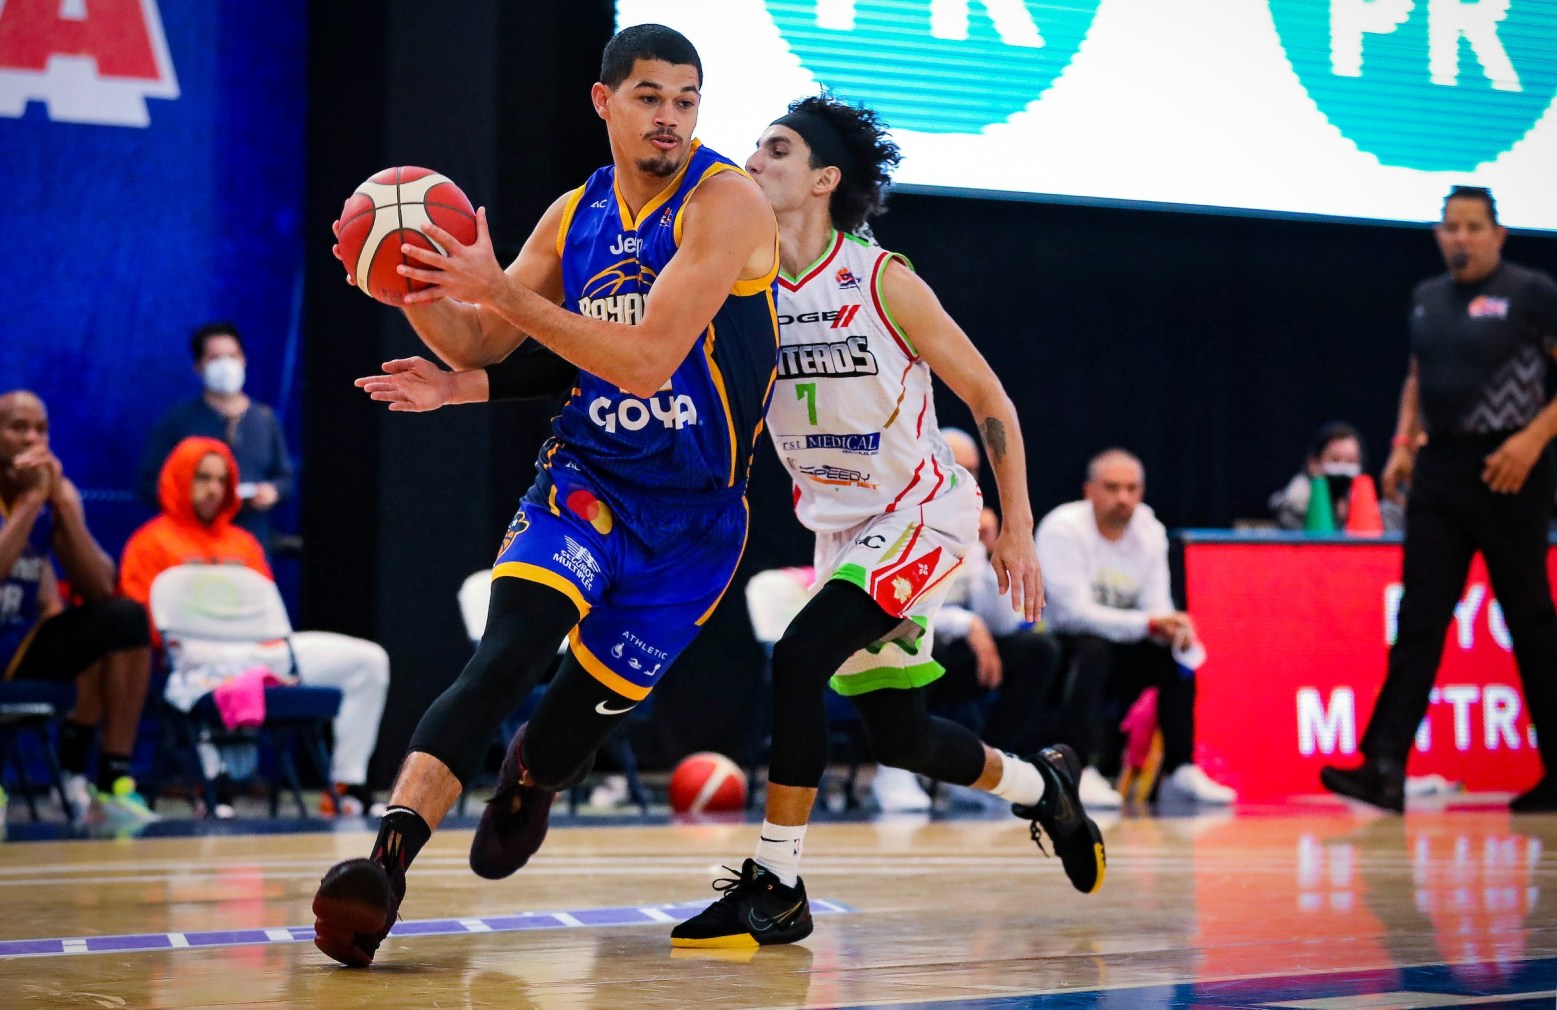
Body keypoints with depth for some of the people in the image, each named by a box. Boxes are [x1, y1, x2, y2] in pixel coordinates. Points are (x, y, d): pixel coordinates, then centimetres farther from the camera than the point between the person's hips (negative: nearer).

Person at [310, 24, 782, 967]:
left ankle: (531, 778, 44)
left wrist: (504, 291, -29)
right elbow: (476, 347, 10)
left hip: (694, 514, -2)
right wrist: (417, 291, -11)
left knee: (592, 701, 7)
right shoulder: (576, 216, 3)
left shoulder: (727, 202, -16)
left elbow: (649, 358, -26)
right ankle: (387, 859, -32)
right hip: (587, 476, 3)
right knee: (506, 654, -22)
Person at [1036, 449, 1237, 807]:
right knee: (1093, 649, -35)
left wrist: (1175, 629, -29)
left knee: (1178, 652, -13)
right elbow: (1075, 612, -26)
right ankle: (1083, 772, -36)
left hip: (1117, 647, 6)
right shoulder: (1064, 529, -18)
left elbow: (1157, 609, -4)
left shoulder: (1150, 531, 0)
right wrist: (1149, 625, -35)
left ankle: (1180, 768, -8)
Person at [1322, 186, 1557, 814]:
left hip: (1505, 473, -6)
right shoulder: (1426, 299, 14)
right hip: (1438, 473, 6)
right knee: (1418, 620, -1)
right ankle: (1385, 768, -6)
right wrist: (1404, 442, 12)